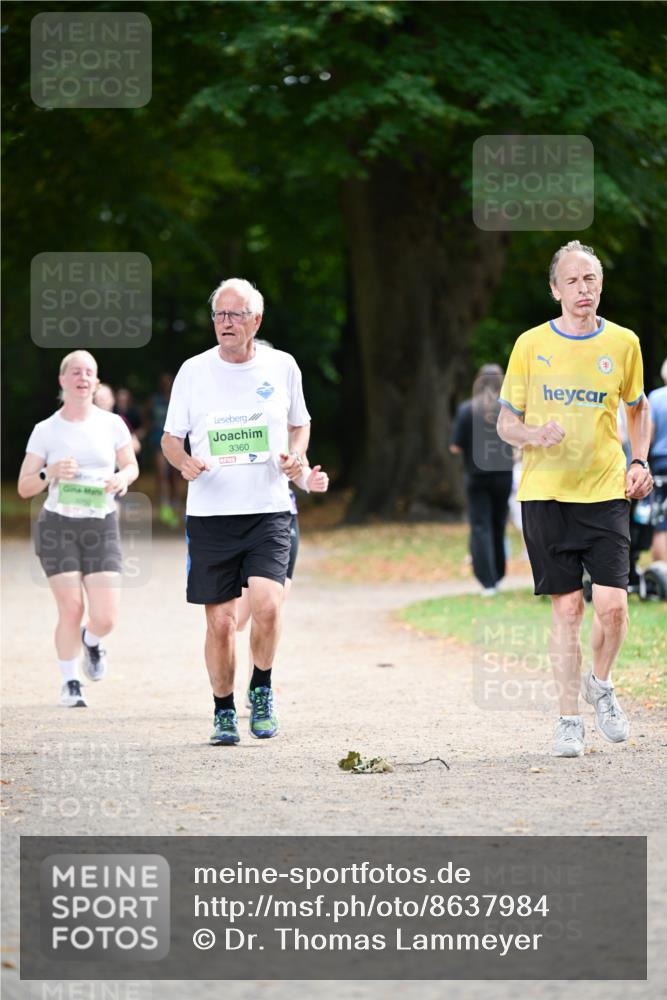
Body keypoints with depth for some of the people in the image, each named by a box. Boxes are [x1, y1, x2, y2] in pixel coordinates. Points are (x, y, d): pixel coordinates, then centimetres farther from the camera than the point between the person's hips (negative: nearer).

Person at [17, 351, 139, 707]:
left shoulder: (112, 424, 3)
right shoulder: (45, 431, 0)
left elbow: (131, 465, 17)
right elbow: (24, 488, 2)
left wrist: (123, 477, -6)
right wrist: (51, 473, -17)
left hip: (102, 527, 1)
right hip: (58, 526, -1)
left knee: (105, 617, -8)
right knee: (71, 609, -7)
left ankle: (91, 642, 29)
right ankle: (69, 683, 14)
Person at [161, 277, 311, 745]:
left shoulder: (282, 366, 4)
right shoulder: (194, 371, 2)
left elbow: (301, 423, 19)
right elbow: (171, 437, 10)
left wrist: (296, 455, -2)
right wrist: (183, 461, -13)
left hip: (269, 510, 0)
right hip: (210, 513, 1)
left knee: (267, 603, -20)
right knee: (220, 621, 0)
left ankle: (262, 690, 4)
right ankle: (224, 711, 19)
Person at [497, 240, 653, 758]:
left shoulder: (623, 343, 4)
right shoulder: (532, 345, 1)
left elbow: (639, 408, 20)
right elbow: (506, 423, 7)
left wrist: (640, 462, 4)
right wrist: (534, 435, -15)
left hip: (606, 492, 1)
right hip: (546, 494, -1)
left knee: (612, 603, -10)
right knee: (567, 606, -1)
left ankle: (600, 685, 19)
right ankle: (569, 719, 9)